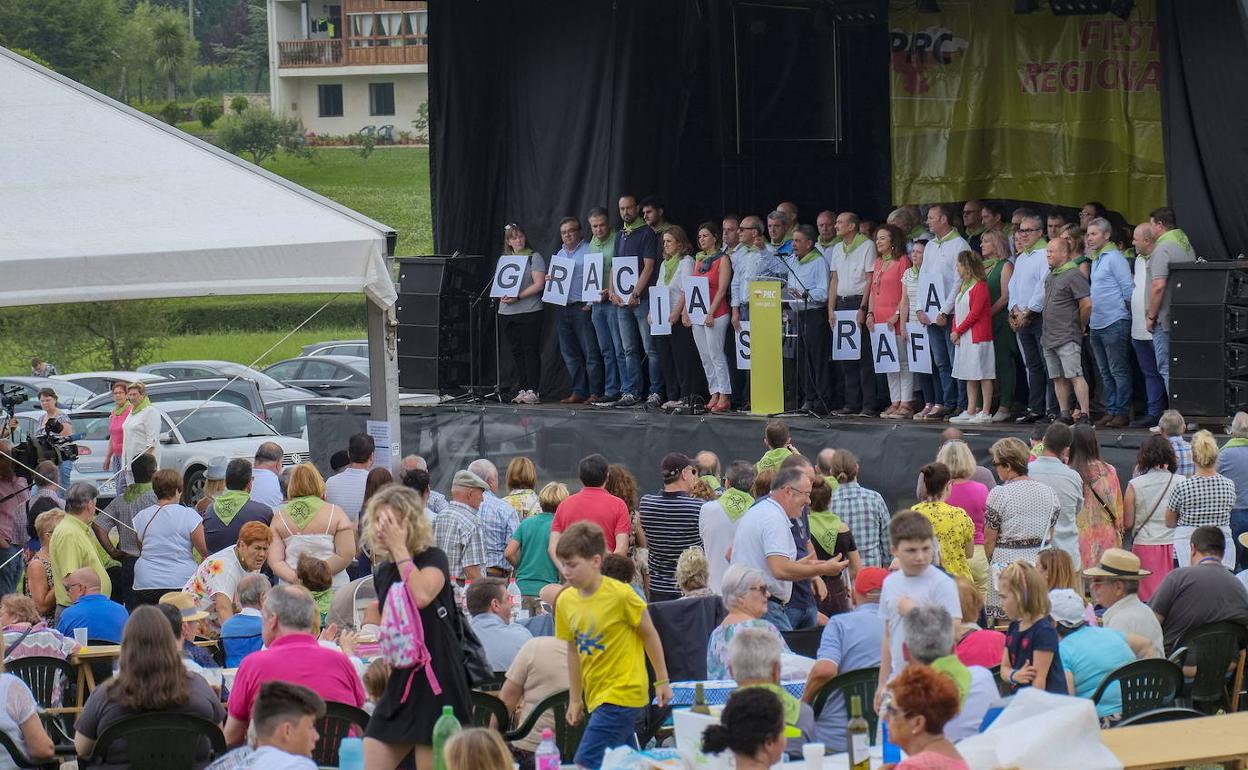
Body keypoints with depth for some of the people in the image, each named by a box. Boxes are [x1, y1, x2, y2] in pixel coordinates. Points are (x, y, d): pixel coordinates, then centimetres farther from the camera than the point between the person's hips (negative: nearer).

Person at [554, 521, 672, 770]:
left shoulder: (620, 595, -14)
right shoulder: (565, 602, 3)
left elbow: (649, 634, -3)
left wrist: (662, 681, 2)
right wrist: (574, 700, 15)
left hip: (624, 692, -7)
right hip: (597, 697, 7)